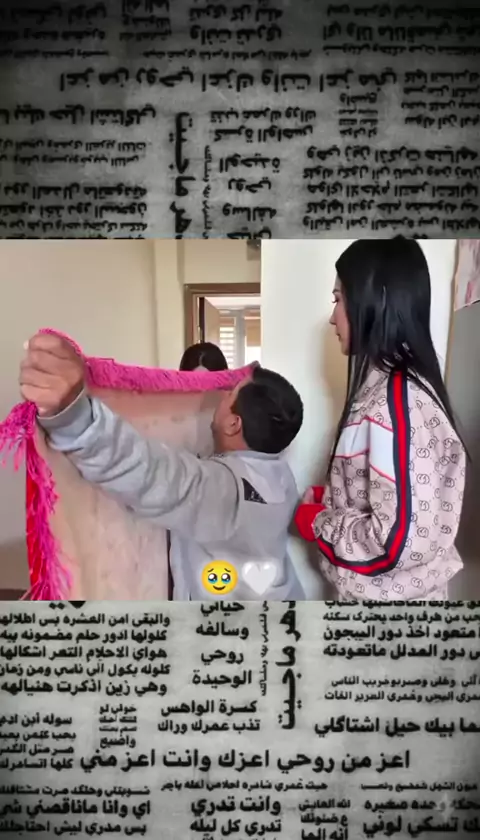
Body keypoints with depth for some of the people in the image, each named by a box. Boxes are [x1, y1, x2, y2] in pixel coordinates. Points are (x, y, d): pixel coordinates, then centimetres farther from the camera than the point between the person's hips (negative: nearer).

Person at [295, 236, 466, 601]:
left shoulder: (397, 398, -25)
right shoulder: (385, 386, 3)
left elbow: (399, 540, -27)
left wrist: (320, 521, -14)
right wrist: (328, 497, 2)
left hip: (389, 592, -8)